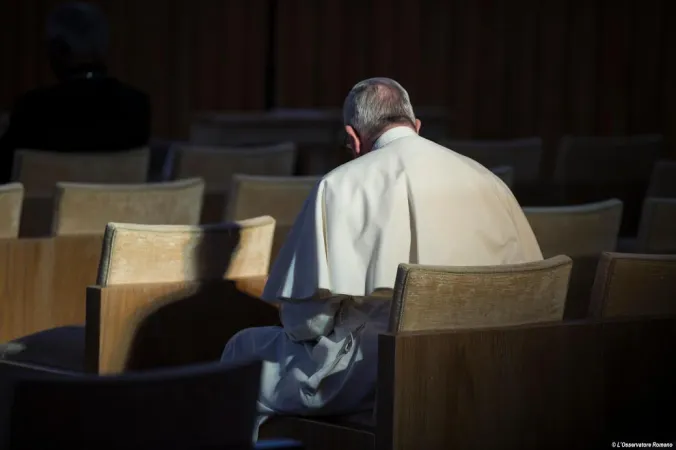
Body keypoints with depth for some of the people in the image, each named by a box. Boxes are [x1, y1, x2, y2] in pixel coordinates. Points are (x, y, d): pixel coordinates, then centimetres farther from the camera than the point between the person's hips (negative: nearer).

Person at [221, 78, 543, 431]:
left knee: (244, 351, 19)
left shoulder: (343, 186, -8)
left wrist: (308, 331, 11)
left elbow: (306, 317, -13)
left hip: (373, 372, -6)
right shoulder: (486, 180, 6)